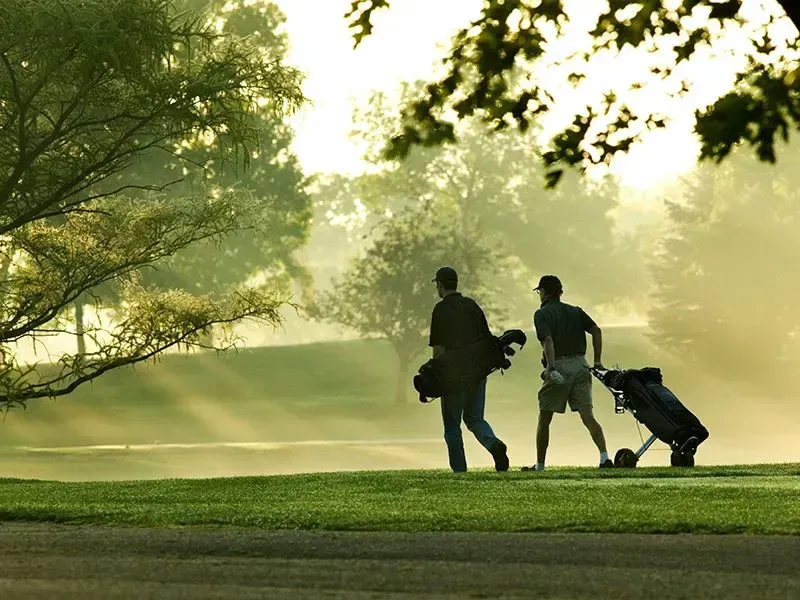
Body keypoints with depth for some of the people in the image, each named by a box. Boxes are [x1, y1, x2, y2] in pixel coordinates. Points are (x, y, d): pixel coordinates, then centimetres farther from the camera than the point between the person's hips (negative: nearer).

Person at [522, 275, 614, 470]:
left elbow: (548, 340, -14)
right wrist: (597, 360, 8)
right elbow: (596, 330, 6)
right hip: (580, 365, 4)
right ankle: (605, 456, -20)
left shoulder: (542, 314, 2)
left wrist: (551, 367, -23)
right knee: (587, 416, -3)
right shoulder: (575, 311, 18)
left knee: (544, 419, 9)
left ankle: (539, 465, 14)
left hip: (558, 367, -4)